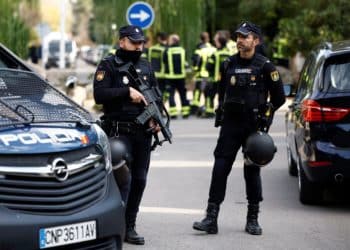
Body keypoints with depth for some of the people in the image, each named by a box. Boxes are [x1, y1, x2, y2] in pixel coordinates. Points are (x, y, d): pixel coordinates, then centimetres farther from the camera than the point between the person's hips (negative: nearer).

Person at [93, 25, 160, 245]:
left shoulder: (146, 67, 15)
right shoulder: (109, 66, -3)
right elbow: (99, 95, -14)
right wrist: (127, 91, -20)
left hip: (143, 133, 6)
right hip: (119, 133, -6)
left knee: (139, 181, 7)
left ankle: (129, 227, 16)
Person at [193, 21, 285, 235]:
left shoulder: (265, 66, -4)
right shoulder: (228, 64, 7)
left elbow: (279, 97, 2)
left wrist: (264, 113, -4)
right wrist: (221, 112, 9)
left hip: (254, 125, -3)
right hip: (230, 124, 3)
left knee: (252, 170, 5)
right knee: (220, 168, -5)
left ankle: (253, 219, 16)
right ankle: (211, 218, -6)